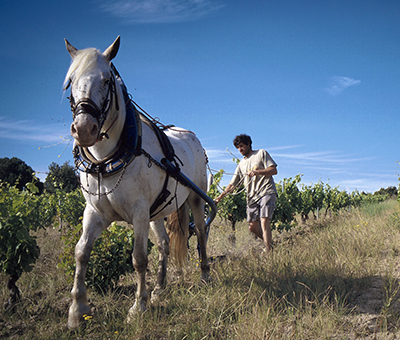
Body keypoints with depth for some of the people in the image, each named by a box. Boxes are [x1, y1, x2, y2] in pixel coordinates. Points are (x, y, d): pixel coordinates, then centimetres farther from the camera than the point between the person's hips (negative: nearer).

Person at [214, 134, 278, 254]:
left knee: (264, 222, -20)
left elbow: (274, 170, -1)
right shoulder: (241, 164, 24)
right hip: (252, 197, 6)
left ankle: (268, 252, -21)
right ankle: (271, 243, 19)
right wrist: (220, 197, 9)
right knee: (252, 226, 0)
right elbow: (232, 184, 21)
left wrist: (257, 172, -16)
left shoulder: (261, 153, 10)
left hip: (267, 192, -6)